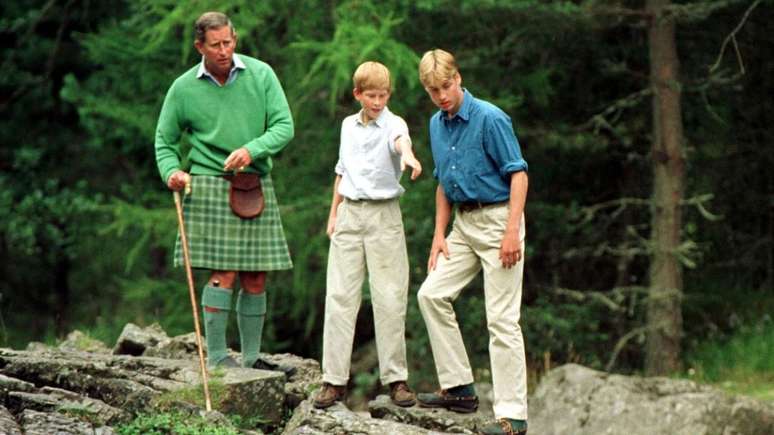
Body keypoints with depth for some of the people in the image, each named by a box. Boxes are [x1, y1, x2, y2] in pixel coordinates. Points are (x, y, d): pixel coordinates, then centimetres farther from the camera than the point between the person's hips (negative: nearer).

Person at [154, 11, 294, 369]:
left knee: (255, 279, 4)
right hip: (210, 187, -3)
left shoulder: (260, 75, 3)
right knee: (224, 274, -12)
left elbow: (284, 126, -1)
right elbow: (165, 141, 10)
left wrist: (251, 150, -17)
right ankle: (217, 356, -6)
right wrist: (171, 171, -10)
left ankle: (252, 358, 13)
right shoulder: (184, 88, 1)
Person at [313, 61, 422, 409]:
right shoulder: (349, 126, 11)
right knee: (339, 296, 0)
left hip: (383, 214, -4)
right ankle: (334, 379, 3)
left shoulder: (392, 123, -6)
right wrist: (333, 213, 16)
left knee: (389, 298, -3)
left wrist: (407, 155, -53)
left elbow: (401, 139, -31)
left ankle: (395, 377, 6)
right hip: (350, 213, 4)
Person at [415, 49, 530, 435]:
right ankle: (459, 389, 13)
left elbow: (518, 173, -16)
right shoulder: (437, 125, 9)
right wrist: (440, 234, 12)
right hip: (464, 223, 8)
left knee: (502, 318, -8)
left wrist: (512, 232, -23)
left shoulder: (490, 119, -15)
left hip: (497, 220, -8)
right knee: (432, 294, 5)